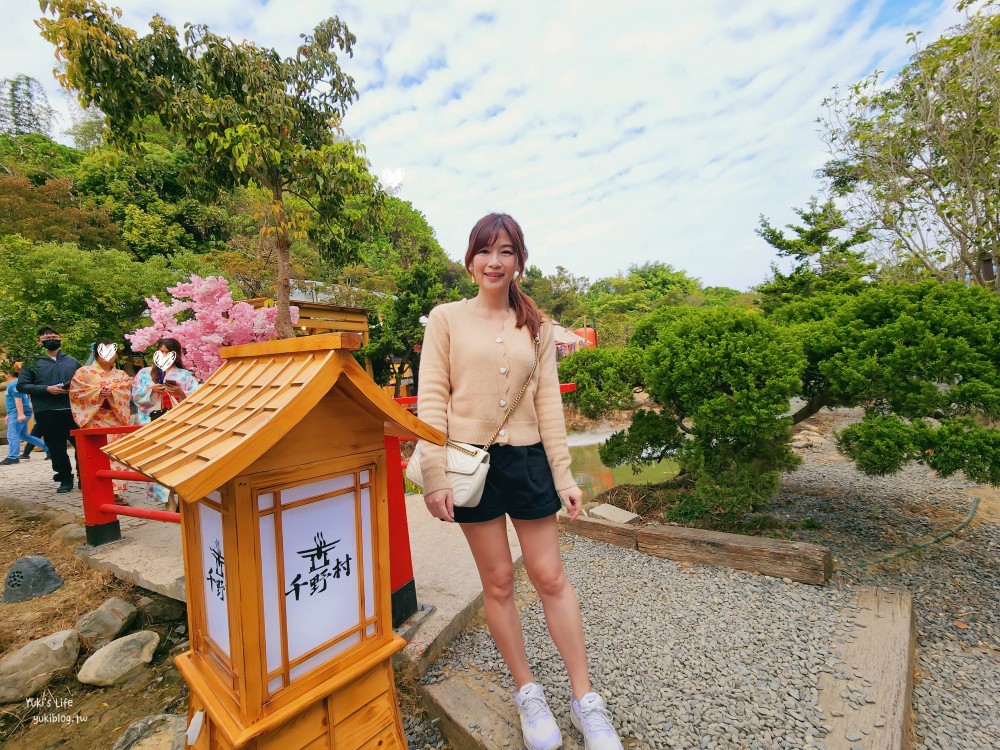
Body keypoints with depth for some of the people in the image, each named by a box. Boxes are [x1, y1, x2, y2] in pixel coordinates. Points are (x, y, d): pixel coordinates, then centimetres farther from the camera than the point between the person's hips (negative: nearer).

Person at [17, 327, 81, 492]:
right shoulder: (32, 362, 6)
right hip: (46, 413, -1)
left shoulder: (72, 361, 13)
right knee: (56, 448, 5)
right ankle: (65, 478, 16)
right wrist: (47, 389, -13)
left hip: (73, 411, 1)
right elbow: (22, 385, 1)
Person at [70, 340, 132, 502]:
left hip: (115, 420, 2)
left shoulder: (122, 375, 16)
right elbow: (76, 391, -3)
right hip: (93, 421, -2)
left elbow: (126, 394, 3)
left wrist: (112, 394, -16)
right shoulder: (84, 371, 9)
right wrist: (97, 393, -15)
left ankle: (116, 491, 1)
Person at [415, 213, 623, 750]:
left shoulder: (536, 326, 7)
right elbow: (431, 400, -5)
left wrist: (563, 476, 3)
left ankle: (585, 700, 29)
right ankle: (528, 693, 34)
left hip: (528, 459, 2)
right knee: (498, 581, 11)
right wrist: (435, 478, -11)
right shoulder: (446, 319, -1)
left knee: (550, 577, 10)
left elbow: (548, 404, 6)